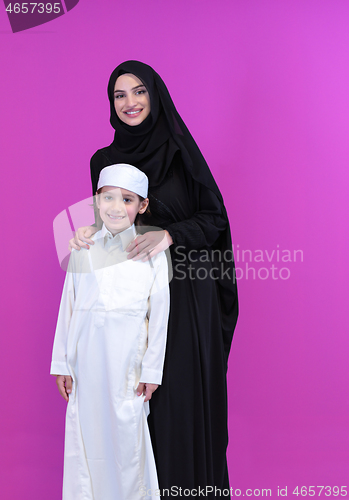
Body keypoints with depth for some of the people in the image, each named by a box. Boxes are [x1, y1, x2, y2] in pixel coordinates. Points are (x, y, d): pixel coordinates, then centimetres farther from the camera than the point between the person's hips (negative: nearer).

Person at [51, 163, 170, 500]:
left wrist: (151, 371, -2)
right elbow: (67, 308, 7)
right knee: (83, 433, 8)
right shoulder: (83, 251, 5)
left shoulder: (150, 254, -2)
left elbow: (159, 316, 0)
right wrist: (62, 364, 5)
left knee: (126, 433, 5)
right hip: (86, 361, 2)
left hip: (127, 362, -2)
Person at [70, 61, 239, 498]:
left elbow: (214, 219, -4)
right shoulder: (103, 160, 8)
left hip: (186, 296, -2)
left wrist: (168, 235, -20)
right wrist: (88, 234, -9)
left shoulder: (179, 151, -2)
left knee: (185, 392, 1)